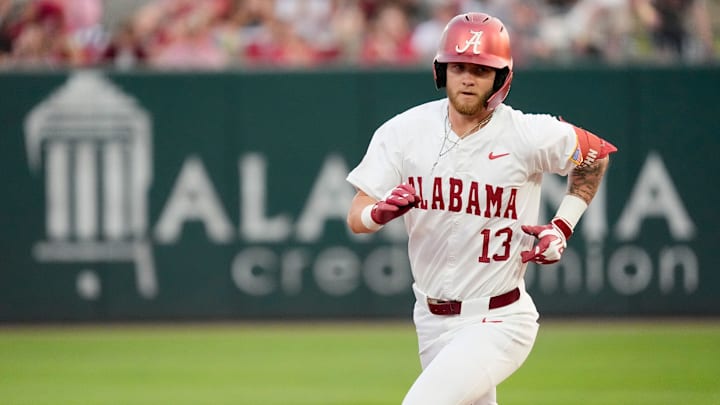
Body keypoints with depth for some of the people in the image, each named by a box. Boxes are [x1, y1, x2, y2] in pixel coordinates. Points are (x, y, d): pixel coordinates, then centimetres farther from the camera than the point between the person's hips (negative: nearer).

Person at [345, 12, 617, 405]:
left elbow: (596, 155, 7)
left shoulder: (528, 135, -12)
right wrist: (382, 211, -28)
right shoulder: (404, 132, -4)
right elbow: (356, 218, -5)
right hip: (431, 321, 5)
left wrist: (563, 226, -3)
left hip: (497, 323, -5)